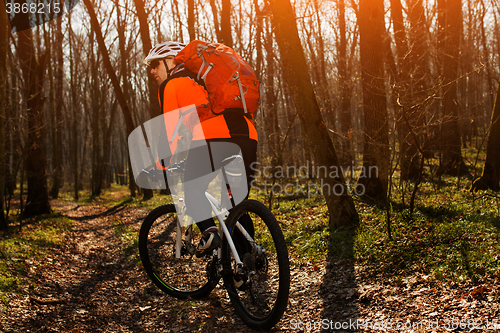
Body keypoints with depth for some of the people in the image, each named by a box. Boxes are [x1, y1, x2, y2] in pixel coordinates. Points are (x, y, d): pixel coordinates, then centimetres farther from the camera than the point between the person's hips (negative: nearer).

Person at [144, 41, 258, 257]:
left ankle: (208, 229, -9)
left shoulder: (171, 85, 15)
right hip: (248, 137, 7)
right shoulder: (201, 80, 35)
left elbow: (171, 129, 9)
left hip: (214, 137, -6)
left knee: (192, 186, 15)